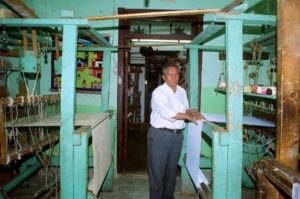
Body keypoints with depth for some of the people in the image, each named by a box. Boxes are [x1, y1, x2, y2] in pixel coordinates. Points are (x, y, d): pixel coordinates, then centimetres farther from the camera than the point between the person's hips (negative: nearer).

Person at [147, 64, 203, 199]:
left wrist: (191, 112, -3)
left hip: (178, 135, 6)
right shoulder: (158, 92, -13)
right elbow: (167, 113, -24)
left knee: (172, 169, 17)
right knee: (157, 169, 2)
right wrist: (189, 117, -21)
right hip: (160, 135, -6)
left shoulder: (182, 91, 9)